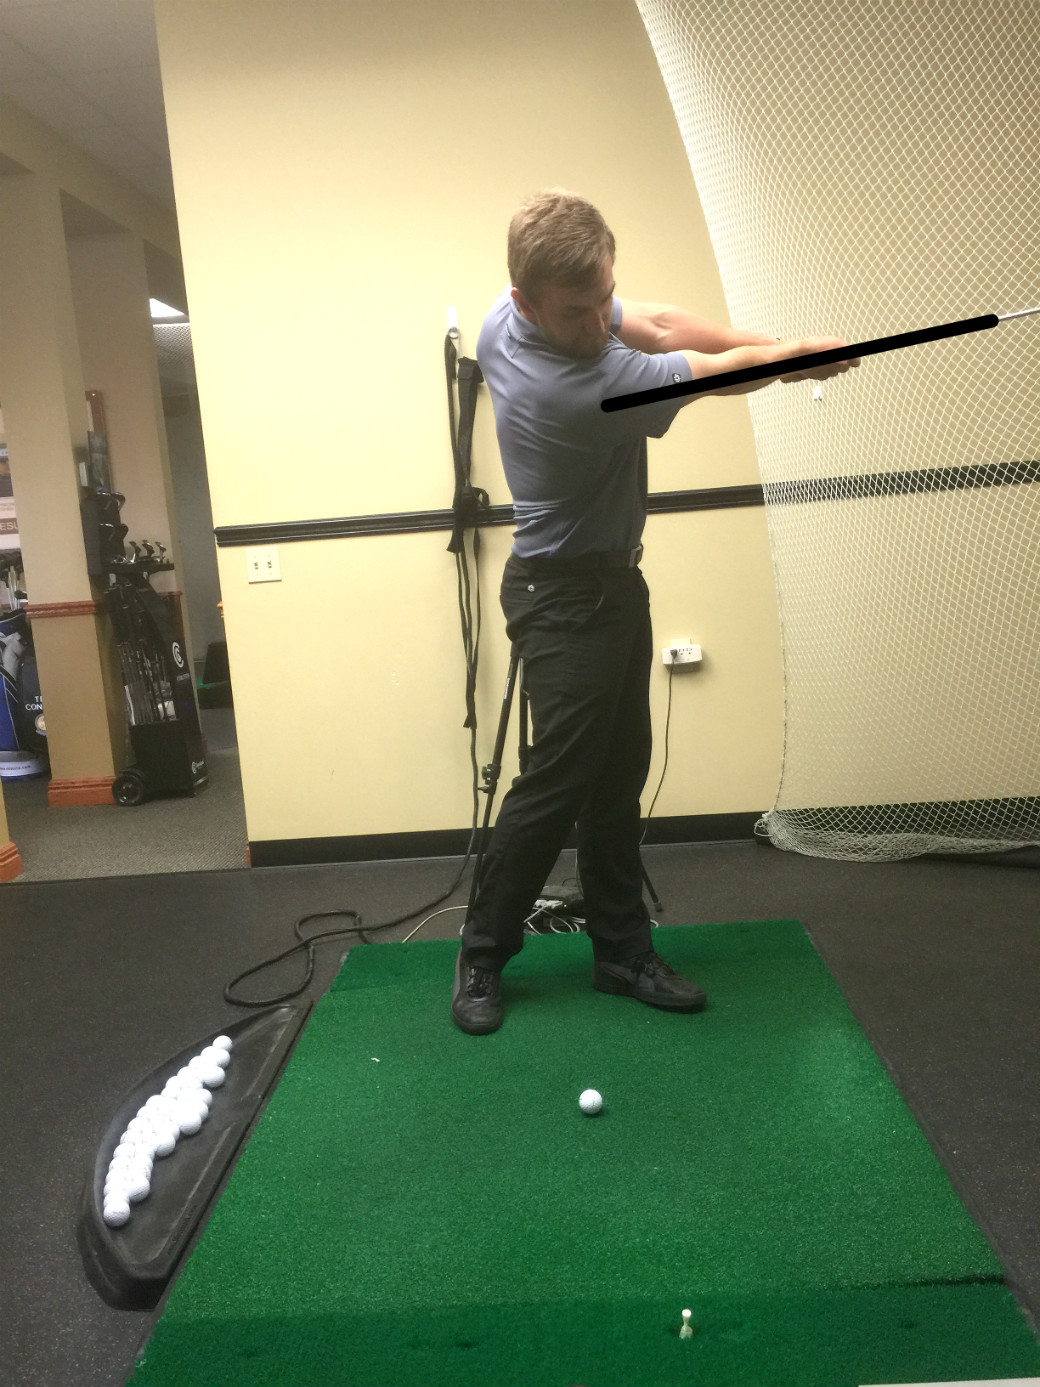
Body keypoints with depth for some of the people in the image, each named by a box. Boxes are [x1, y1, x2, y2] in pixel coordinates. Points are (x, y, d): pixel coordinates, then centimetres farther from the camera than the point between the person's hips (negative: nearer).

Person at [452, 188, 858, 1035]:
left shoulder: (509, 317, -4)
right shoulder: (585, 388, -30)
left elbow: (661, 326, 2)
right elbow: (716, 372, -13)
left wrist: (785, 346, -5)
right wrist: (798, 353, 4)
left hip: (611, 584, 9)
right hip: (569, 599, -9)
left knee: (619, 777, 11)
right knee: (558, 781, -3)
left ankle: (622, 951, 21)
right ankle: (482, 957, 14)